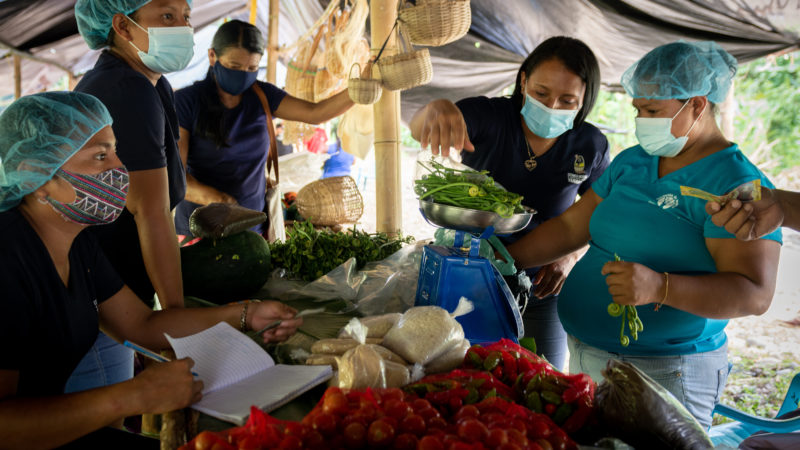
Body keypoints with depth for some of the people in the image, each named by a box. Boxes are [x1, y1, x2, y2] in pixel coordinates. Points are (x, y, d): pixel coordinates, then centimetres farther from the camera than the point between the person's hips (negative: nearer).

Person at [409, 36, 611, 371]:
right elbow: (418, 130, -31)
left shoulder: (590, 146, -6)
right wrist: (436, 109, -55)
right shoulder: (487, 117, -14)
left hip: (540, 294, 2)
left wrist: (571, 255, -12)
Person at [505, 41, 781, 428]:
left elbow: (755, 293, -20)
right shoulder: (631, 162, 9)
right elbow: (571, 226, 12)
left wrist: (659, 287, -34)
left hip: (663, 374, -7)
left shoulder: (736, 184, -13)